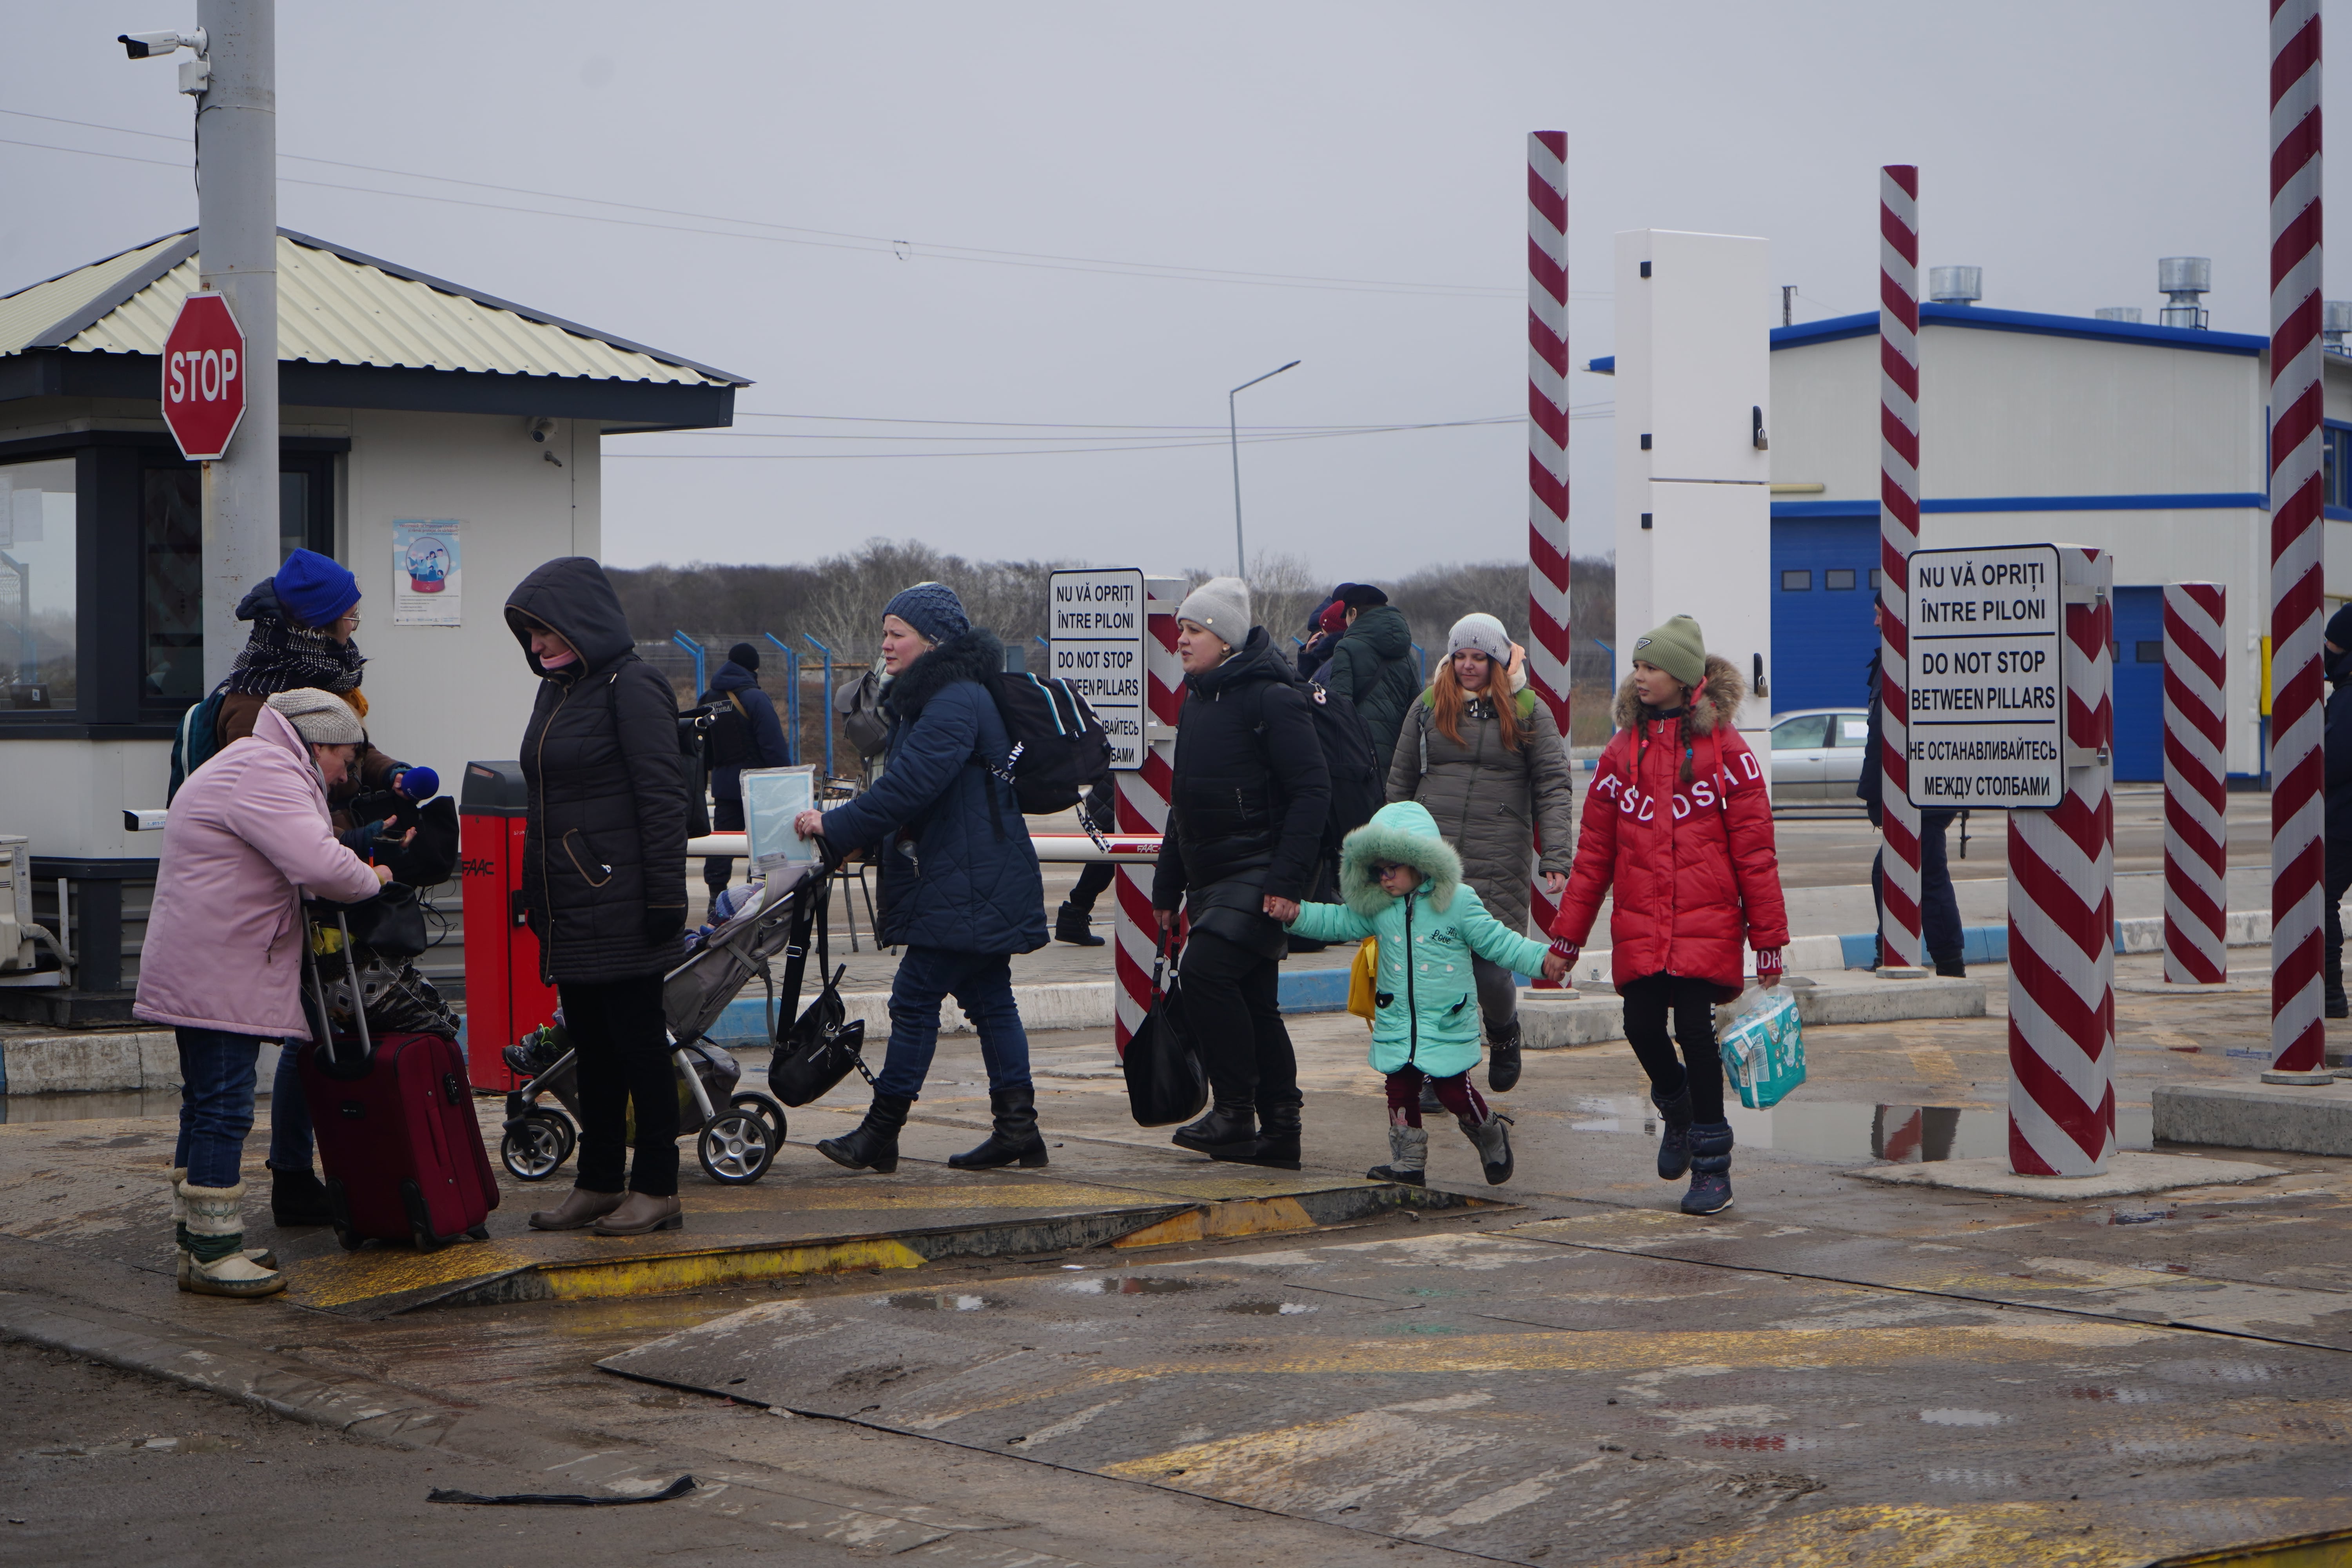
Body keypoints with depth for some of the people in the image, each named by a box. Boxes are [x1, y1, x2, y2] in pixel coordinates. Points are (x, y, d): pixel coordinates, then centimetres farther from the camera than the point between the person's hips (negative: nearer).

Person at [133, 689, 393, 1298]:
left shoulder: (244, 765, 22)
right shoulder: (267, 774, -16)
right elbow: (320, 866, -28)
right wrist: (373, 879, -10)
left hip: (199, 970, 12)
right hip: (218, 978, -12)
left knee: (209, 1106, 15)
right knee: (224, 1108, -10)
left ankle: (200, 1242, 21)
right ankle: (211, 1254, -8)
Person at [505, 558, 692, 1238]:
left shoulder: (631, 688, -11)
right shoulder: (557, 691, 15)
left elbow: (663, 799, -15)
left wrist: (664, 898, -19)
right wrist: (532, 891, 19)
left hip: (619, 905, -8)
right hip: (567, 909, 8)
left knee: (637, 1042, -2)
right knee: (590, 1046, 12)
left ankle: (656, 1189, 4)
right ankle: (598, 1183, 18)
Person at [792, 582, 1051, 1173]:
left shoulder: (956, 702, -17)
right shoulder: (931, 698, 18)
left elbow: (909, 786, -23)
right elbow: (909, 784, 21)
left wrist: (836, 825, -17)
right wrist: (858, 836, 9)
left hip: (964, 887, -11)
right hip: (981, 884, 11)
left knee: (915, 997, -8)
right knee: (988, 998, 10)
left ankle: (881, 1133, -5)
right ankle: (1017, 1128, 11)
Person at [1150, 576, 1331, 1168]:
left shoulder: (1271, 699, -11)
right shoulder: (1195, 702, 16)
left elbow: (1312, 792, -16)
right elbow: (1185, 803, 23)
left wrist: (1286, 880, -23)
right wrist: (1167, 886, 20)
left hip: (1259, 875, -9)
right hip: (1211, 877, 9)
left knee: (1205, 967, -22)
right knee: (1251, 1000, 8)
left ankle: (1235, 1113, -16)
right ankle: (1278, 1132, 13)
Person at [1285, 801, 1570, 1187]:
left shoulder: (1458, 902, -8)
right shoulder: (1377, 909, 5)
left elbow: (1498, 941, -6)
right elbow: (1336, 922, 12)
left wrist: (1542, 959, -16)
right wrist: (1298, 914, -2)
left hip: (1448, 1025, -4)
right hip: (1396, 1026, 5)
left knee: (1454, 1091, -2)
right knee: (1401, 1090, 5)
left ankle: (1492, 1137, 24)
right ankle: (1408, 1163, 16)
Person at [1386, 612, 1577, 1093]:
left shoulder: (1528, 712, 6)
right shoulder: (1428, 707, 13)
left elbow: (1554, 789, 1)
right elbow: (1400, 783, 17)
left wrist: (1556, 859, -10)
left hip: (1498, 868, -2)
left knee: (1490, 969, -7)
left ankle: (1503, 1034, 26)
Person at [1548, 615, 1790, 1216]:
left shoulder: (1724, 750, -2)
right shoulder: (1622, 751, 11)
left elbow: (1754, 851, -2)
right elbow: (1594, 851, 13)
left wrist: (1769, 939, -3)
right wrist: (1568, 935, 11)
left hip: (1706, 920, -3)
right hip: (1638, 925, 4)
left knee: (1695, 1029, -8)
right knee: (1642, 1026, -4)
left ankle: (1712, 1166, 5)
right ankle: (1677, 1109, 29)